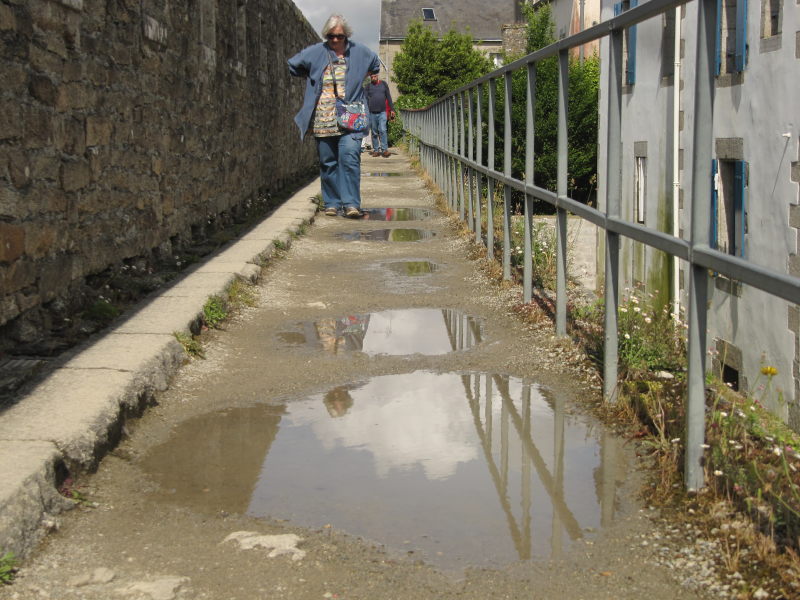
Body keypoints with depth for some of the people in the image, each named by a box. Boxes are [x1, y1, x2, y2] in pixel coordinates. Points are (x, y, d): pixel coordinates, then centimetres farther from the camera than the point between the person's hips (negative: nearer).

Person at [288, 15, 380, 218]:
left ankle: (351, 203, -16)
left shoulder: (359, 52, 7)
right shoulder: (315, 53, 4)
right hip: (323, 121, 1)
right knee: (328, 162, 5)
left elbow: (375, 65, 27)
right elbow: (293, 66, 19)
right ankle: (332, 203, 15)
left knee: (350, 156, -16)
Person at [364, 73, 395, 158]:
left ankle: (384, 149, -12)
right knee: (374, 132, 4)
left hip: (382, 112, -1)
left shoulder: (383, 84, 10)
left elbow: (388, 97, 12)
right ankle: (376, 150, 10)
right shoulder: (368, 86, 8)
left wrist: (392, 109, 7)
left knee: (382, 130, -12)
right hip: (372, 113, 1)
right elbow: (366, 100, 6)